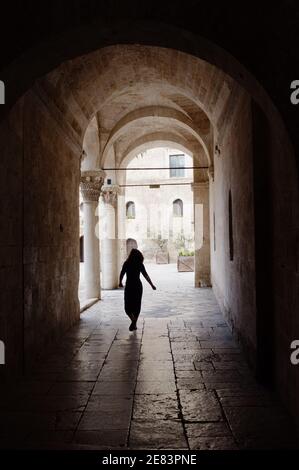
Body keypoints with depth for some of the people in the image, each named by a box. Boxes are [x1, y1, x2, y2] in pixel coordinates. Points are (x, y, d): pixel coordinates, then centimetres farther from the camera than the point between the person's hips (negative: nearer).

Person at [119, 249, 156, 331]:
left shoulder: (126, 263, -7)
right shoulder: (140, 264, -3)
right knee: (137, 306, 14)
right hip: (138, 286, 2)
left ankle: (133, 320, -19)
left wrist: (120, 282, 12)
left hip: (129, 286, -2)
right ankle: (134, 324, 16)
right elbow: (146, 276, -2)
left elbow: (121, 274, -7)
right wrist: (152, 285, 7)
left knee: (127, 306, 6)